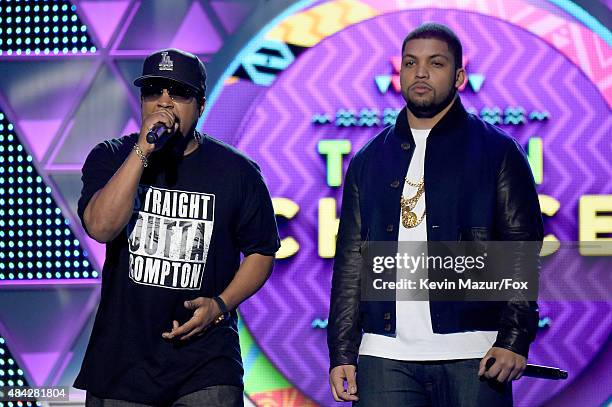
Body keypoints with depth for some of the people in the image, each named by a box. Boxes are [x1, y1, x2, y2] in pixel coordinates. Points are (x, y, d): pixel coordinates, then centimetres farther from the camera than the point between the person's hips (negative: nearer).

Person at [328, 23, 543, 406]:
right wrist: (342, 353, 7)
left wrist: (515, 338, -12)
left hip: (473, 358, -2)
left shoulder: (498, 152, 7)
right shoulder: (369, 161, 16)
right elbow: (351, 260, 15)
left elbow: (522, 249, 0)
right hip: (385, 356, 3)